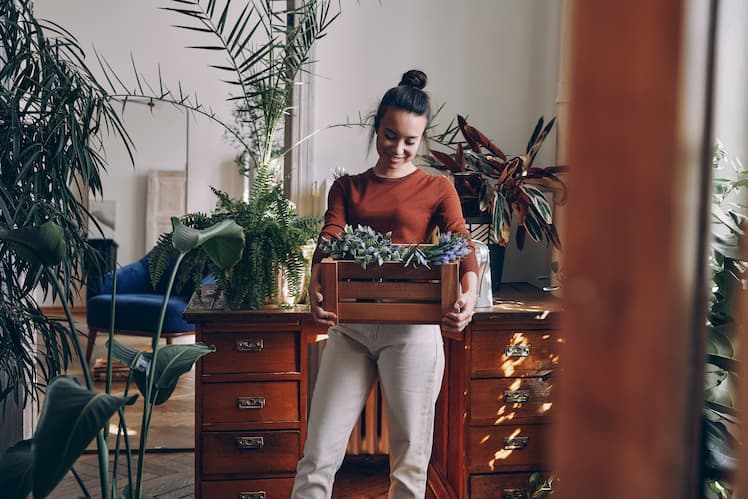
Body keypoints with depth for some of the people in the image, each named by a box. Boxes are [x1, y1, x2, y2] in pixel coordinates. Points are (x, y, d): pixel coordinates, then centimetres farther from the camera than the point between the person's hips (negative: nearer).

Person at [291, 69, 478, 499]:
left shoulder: (437, 189, 7)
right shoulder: (347, 188, 13)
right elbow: (328, 243, -3)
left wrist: (469, 294, -30)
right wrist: (316, 288, -25)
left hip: (412, 329, -2)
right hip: (350, 326, 2)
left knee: (411, 458, 7)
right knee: (319, 455, 2)